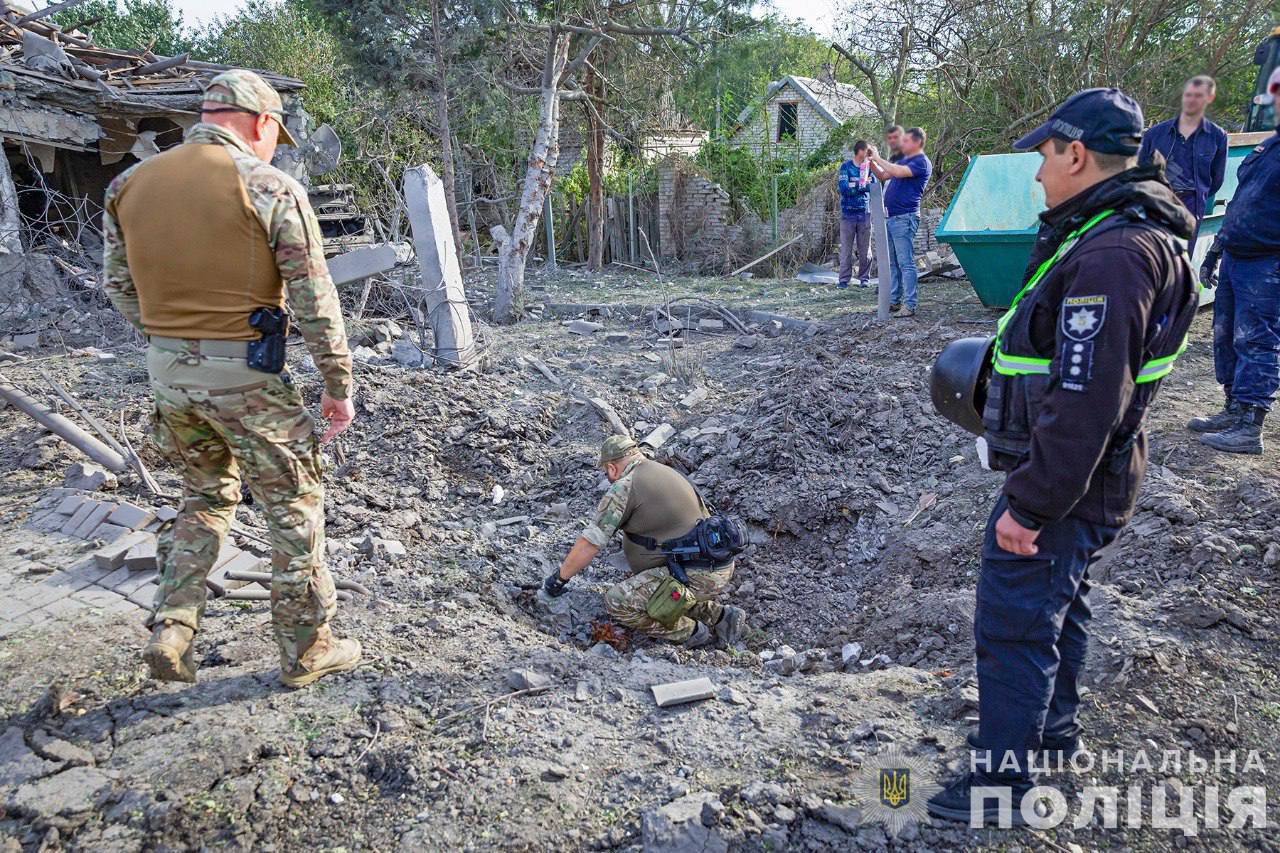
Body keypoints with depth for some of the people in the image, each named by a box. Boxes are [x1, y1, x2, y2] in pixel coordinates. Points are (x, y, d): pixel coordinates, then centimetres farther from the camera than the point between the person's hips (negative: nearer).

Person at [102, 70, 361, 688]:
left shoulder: (129, 186, 6)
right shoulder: (270, 188, -11)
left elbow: (119, 287, 12)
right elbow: (315, 301, -11)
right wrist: (338, 386, -3)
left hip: (168, 372, 6)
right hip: (246, 377, -5)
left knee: (206, 497, 25)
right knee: (294, 509, 10)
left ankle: (169, 633, 20)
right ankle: (305, 650, 20)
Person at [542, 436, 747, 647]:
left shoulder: (625, 486, -8)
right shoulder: (668, 472, 19)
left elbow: (590, 542, -7)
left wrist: (559, 577, 8)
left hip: (697, 574, -9)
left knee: (617, 602, -9)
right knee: (647, 586, 28)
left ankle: (691, 632, 1)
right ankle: (719, 616, 17)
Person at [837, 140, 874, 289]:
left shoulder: (869, 167, 7)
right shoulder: (846, 167, -2)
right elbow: (844, 189, -12)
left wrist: (855, 186, -12)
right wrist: (863, 186, -9)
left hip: (864, 214, 3)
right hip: (848, 214, -3)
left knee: (865, 249, 5)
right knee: (846, 248, -1)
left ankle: (864, 278, 13)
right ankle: (844, 279, 3)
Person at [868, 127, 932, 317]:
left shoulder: (922, 162, -8)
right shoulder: (903, 160, 21)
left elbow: (899, 172, -23)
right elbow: (883, 176, 24)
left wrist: (878, 158, -14)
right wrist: (872, 162, 8)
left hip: (905, 218, -9)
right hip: (890, 216, 9)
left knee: (906, 263, -10)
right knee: (892, 262, 11)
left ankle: (909, 305, -9)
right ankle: (894, 301, 16)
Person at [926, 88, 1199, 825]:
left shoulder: (1112, 257, -26)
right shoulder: (1128, 232, 8)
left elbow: (1084, 406, -29)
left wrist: (1030, 504, -25)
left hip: (1066, 489, -11)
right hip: (1087, 481, 11)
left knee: (1014, 625, 0)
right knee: (1058, 604, 24)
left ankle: (1001, 780, 16)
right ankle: (1054, 730, 44)